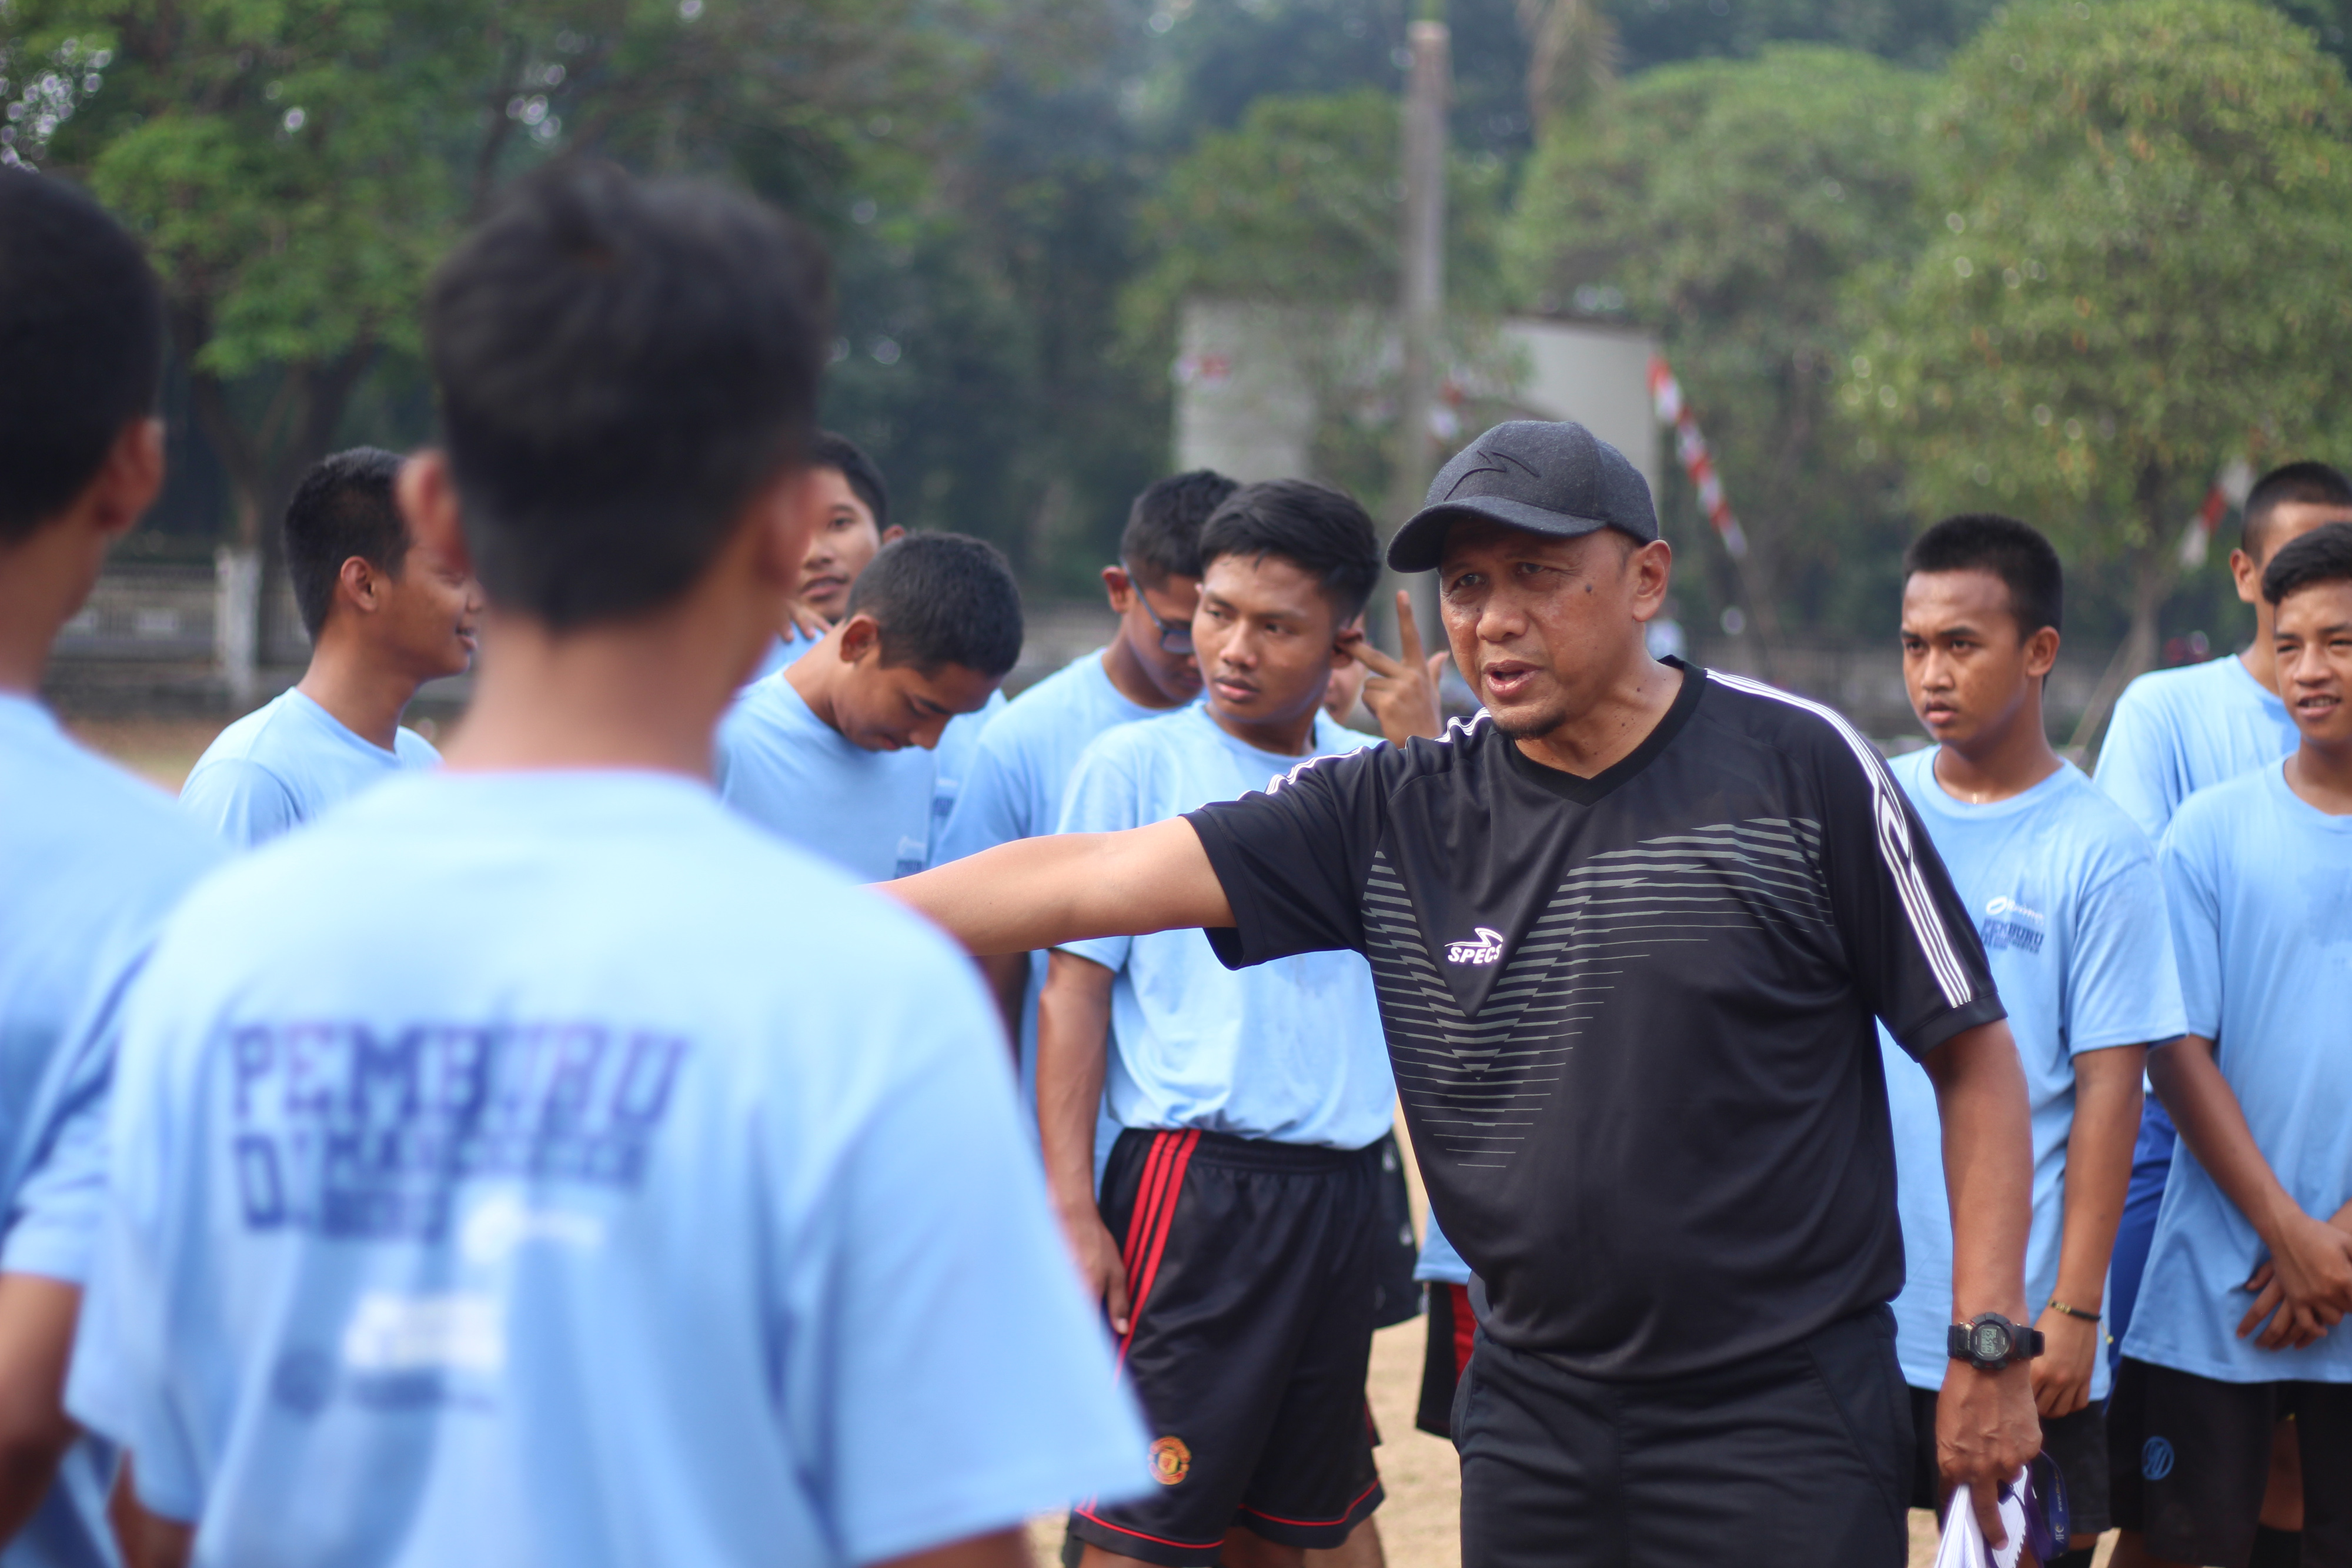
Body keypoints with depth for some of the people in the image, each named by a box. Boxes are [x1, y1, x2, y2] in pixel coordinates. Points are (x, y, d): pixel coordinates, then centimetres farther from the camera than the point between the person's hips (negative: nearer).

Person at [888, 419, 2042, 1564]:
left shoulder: (1799, 768, -5)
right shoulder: (1394, 813, 2)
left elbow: (1972, 1055, -1)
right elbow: (1097, 880, -6)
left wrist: (1991, 1345, -6)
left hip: (1784, 1418, -4)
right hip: (1529, 1419, 4)